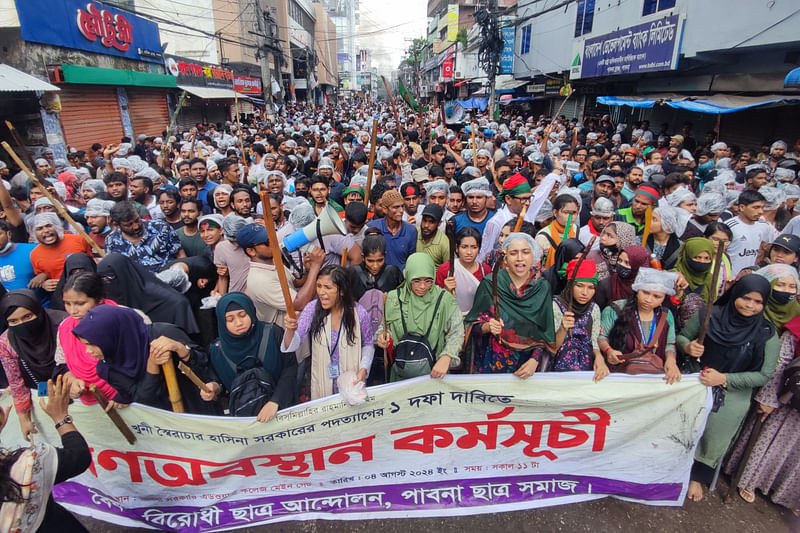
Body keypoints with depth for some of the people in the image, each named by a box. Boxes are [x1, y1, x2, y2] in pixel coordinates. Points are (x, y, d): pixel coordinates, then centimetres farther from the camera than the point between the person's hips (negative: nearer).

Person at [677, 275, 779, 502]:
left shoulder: (767, 334, -10)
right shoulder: (710, 315, -10)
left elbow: (764, 375, -9)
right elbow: (681, 336, 2)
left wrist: (724, 379, -21)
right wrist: (687, 346, -21)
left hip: (732, 396, 0)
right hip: (693, 384, 0)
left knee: (713, 438, 16)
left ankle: (698, 477, 42)